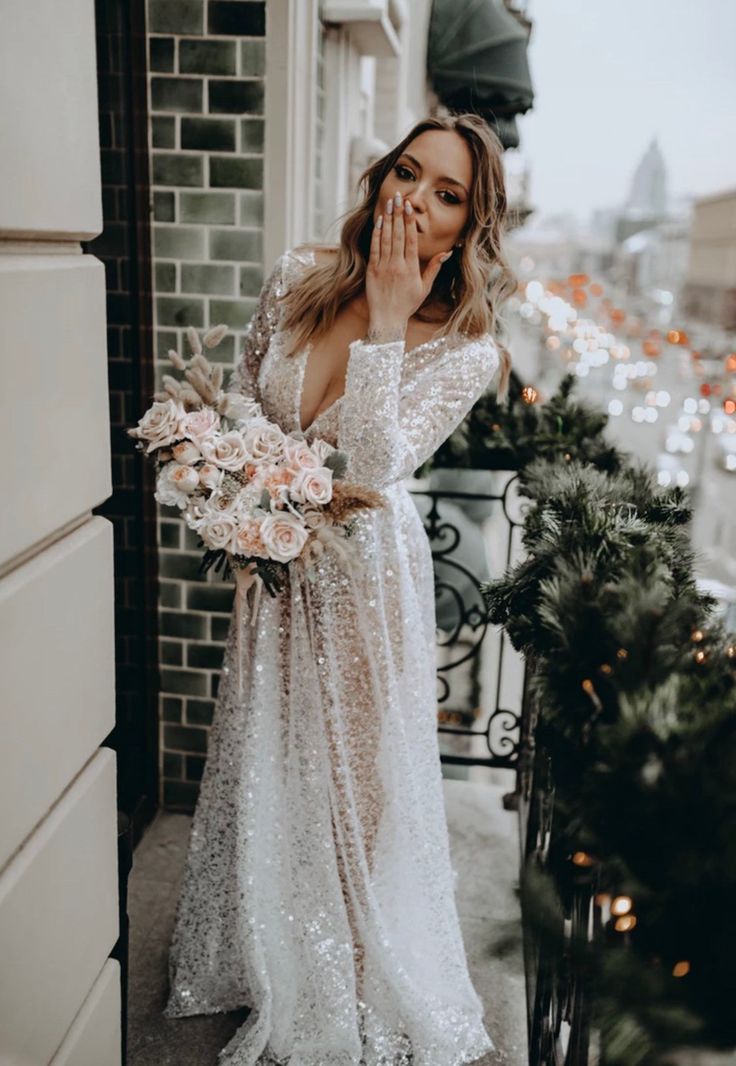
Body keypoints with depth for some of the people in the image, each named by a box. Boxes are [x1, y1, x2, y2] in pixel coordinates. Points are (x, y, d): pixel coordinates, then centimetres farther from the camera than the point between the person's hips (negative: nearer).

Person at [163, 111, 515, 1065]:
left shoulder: (468, 349, -17)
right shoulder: (298, 276, -6)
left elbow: (370, 470, -29)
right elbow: (242, 393, 10)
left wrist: (386, 318, -28)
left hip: (362, 571, -4)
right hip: (274, 558, 4)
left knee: (355, 778, 10)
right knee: (265, 768, 18)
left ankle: (361, 989, 39)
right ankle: (267, 964, 46)